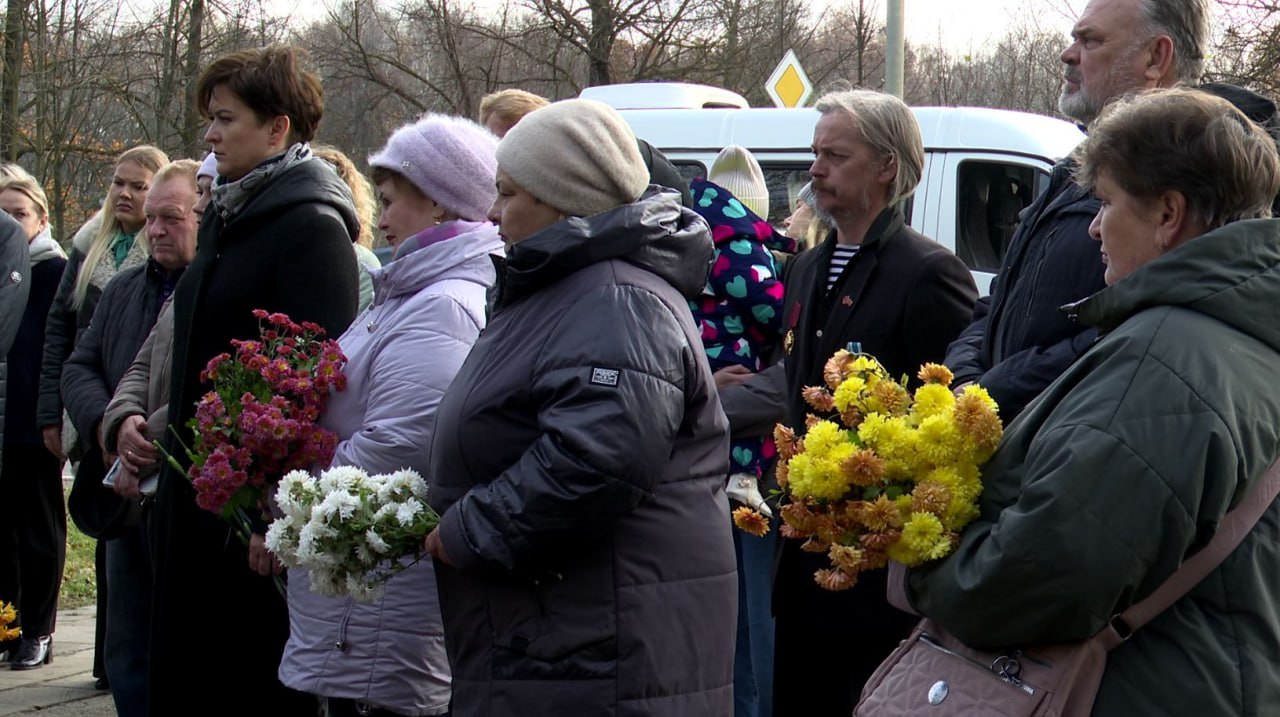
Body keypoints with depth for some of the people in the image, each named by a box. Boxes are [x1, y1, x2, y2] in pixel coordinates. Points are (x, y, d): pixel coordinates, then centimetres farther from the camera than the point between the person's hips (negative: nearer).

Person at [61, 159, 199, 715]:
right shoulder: (124, 290, 17)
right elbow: (80, 367, 17)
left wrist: (154, 447, -24)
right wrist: (107, 425, -4)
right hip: (130, 500, 8)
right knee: (127, 657, 15)